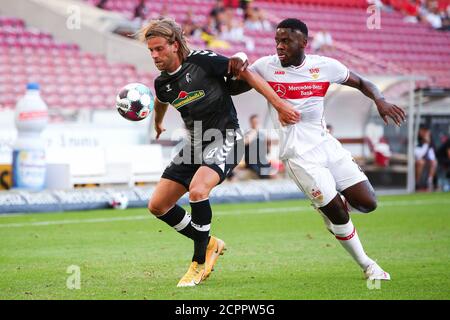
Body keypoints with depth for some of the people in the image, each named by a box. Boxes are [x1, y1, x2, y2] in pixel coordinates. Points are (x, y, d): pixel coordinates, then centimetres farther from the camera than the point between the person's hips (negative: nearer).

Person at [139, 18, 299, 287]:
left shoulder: (201, 61, -15)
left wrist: (279, 104, -14)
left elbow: (246, 73, -12)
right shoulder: (162, 83, 4)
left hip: (226, 138, -7)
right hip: (196, 143, 7)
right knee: (157, 206, 1)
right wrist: (158, 124, 48)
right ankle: (209, 245, 19)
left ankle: (199, 263, -14)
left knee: (197, 190, -32)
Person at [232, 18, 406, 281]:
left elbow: (361, 83, 11)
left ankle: (331, 206, 29)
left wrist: (380, 100, -9)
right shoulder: (266, 66, -4)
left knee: (367, 203, -3)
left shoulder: (325, 66, 0)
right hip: (298, 154, -3)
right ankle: (367, 266, 13)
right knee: (337, 214, -6)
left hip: (326, 143, 3)